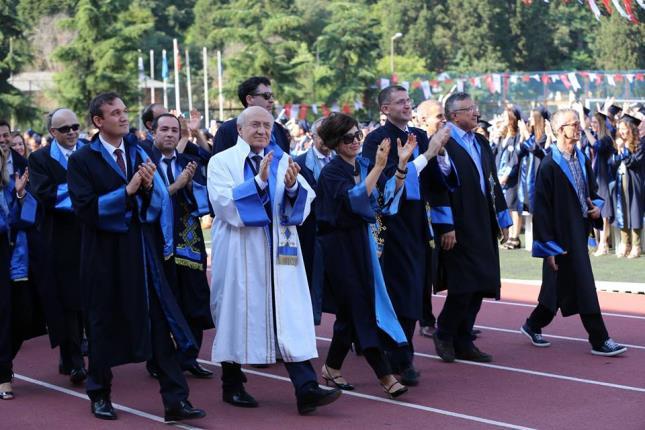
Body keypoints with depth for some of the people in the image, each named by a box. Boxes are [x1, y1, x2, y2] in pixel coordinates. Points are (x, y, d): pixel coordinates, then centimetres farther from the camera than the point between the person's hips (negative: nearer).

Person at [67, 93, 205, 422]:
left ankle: (175, 400, -2)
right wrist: (127, 191, -19)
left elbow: (160, 201, 4)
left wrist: (149, 186, -16)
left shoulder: (140, 153, 8)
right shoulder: (82, 160, -4)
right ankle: (100, 395, 28)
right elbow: (85, 208, -14)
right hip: (106, 255, -3)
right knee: (104, 324, 10)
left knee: (160, 323, -3)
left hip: (143, 250, 3)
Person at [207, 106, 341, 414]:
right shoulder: (222, 162, 1)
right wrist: (258, 180, -23)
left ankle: (306, 389, -12)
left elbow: (305, 202, 2)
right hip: (240, 254, -3)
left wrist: (293, 186, -19)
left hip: (279, 253, 3)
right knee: (239, 316, 4)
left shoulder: (282, 161, 11)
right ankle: (232, 386, 20)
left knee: (292, 319, -5)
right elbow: (224, 203, -14)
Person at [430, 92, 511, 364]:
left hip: (483, 228, 8)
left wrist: (502, 220, 16)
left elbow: (492, 183, 20)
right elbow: (438, 187, -15)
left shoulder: (481, 143, 16)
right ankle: (443, 334, 10)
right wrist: (446, 226, -19)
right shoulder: (442, 143, -9)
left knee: (478, 286, 7)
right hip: (458, 228, -8)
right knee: (463, 285, -9)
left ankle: (463, 343, 15)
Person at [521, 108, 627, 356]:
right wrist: (549, 248, -16)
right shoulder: (549, 166, -15)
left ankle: (533, 325, 34)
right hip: (563, 236, -8)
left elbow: (592, 192, 22)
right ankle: (599, 341, 1)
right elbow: (542, 208, -14)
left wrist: (596, 206, -2)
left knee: (562, 288, 16)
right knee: (584, 288, -6)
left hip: (579, 233, 8)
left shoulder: (582, 160, 8)